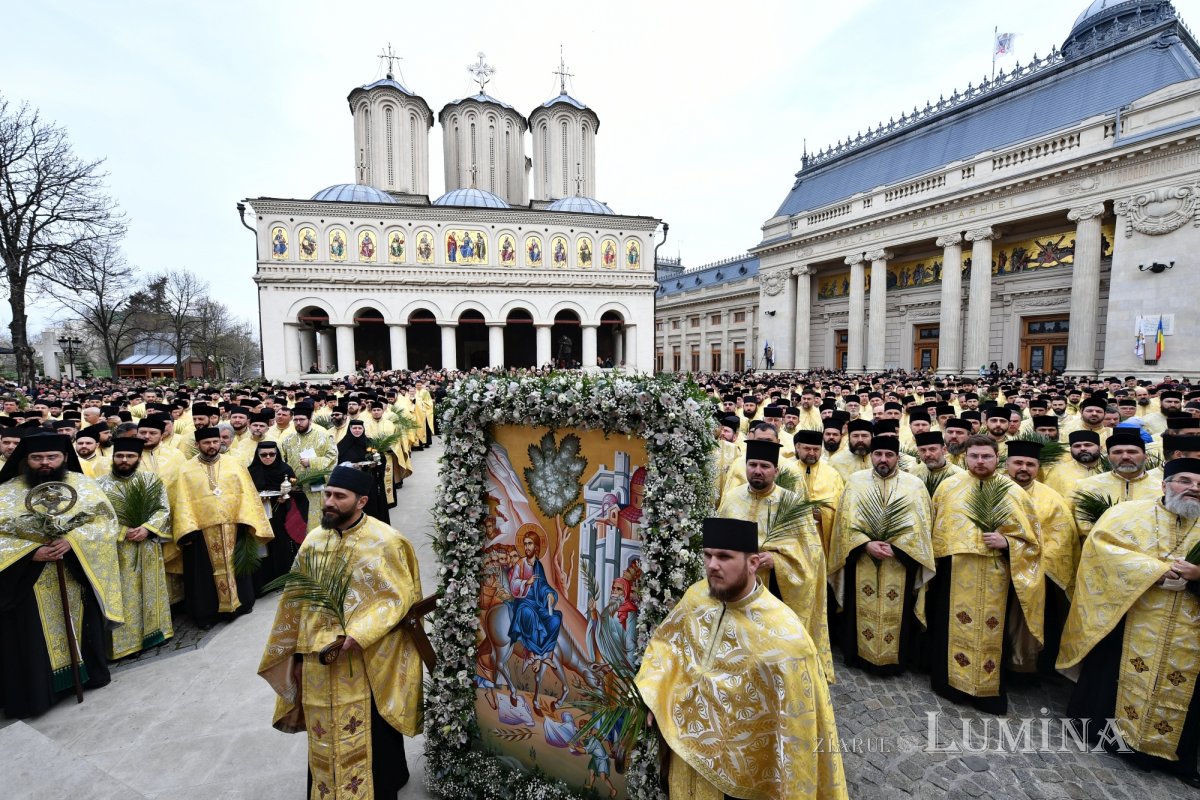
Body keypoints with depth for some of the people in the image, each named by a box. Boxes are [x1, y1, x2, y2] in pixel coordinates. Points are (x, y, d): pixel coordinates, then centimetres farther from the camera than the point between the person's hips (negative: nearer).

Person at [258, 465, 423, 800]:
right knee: (325, 742, 19)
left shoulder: (385, 541, -15)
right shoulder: (314, 539, 1)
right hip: (320, 662, 5)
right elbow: (299, 600, 9)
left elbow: (400, 597, -15)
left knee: (373, 738, 12)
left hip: (369, 662, -4)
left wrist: (359, 634, -25)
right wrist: (298, 653, 10)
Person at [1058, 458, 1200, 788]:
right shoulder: (1130, 512, -3)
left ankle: (1171, 753, 23)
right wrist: (1154, 569, -20)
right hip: (1130, 618, -3)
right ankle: (1101, 729, 21)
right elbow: (1101, 544, -13)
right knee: (1117, 674, 6)